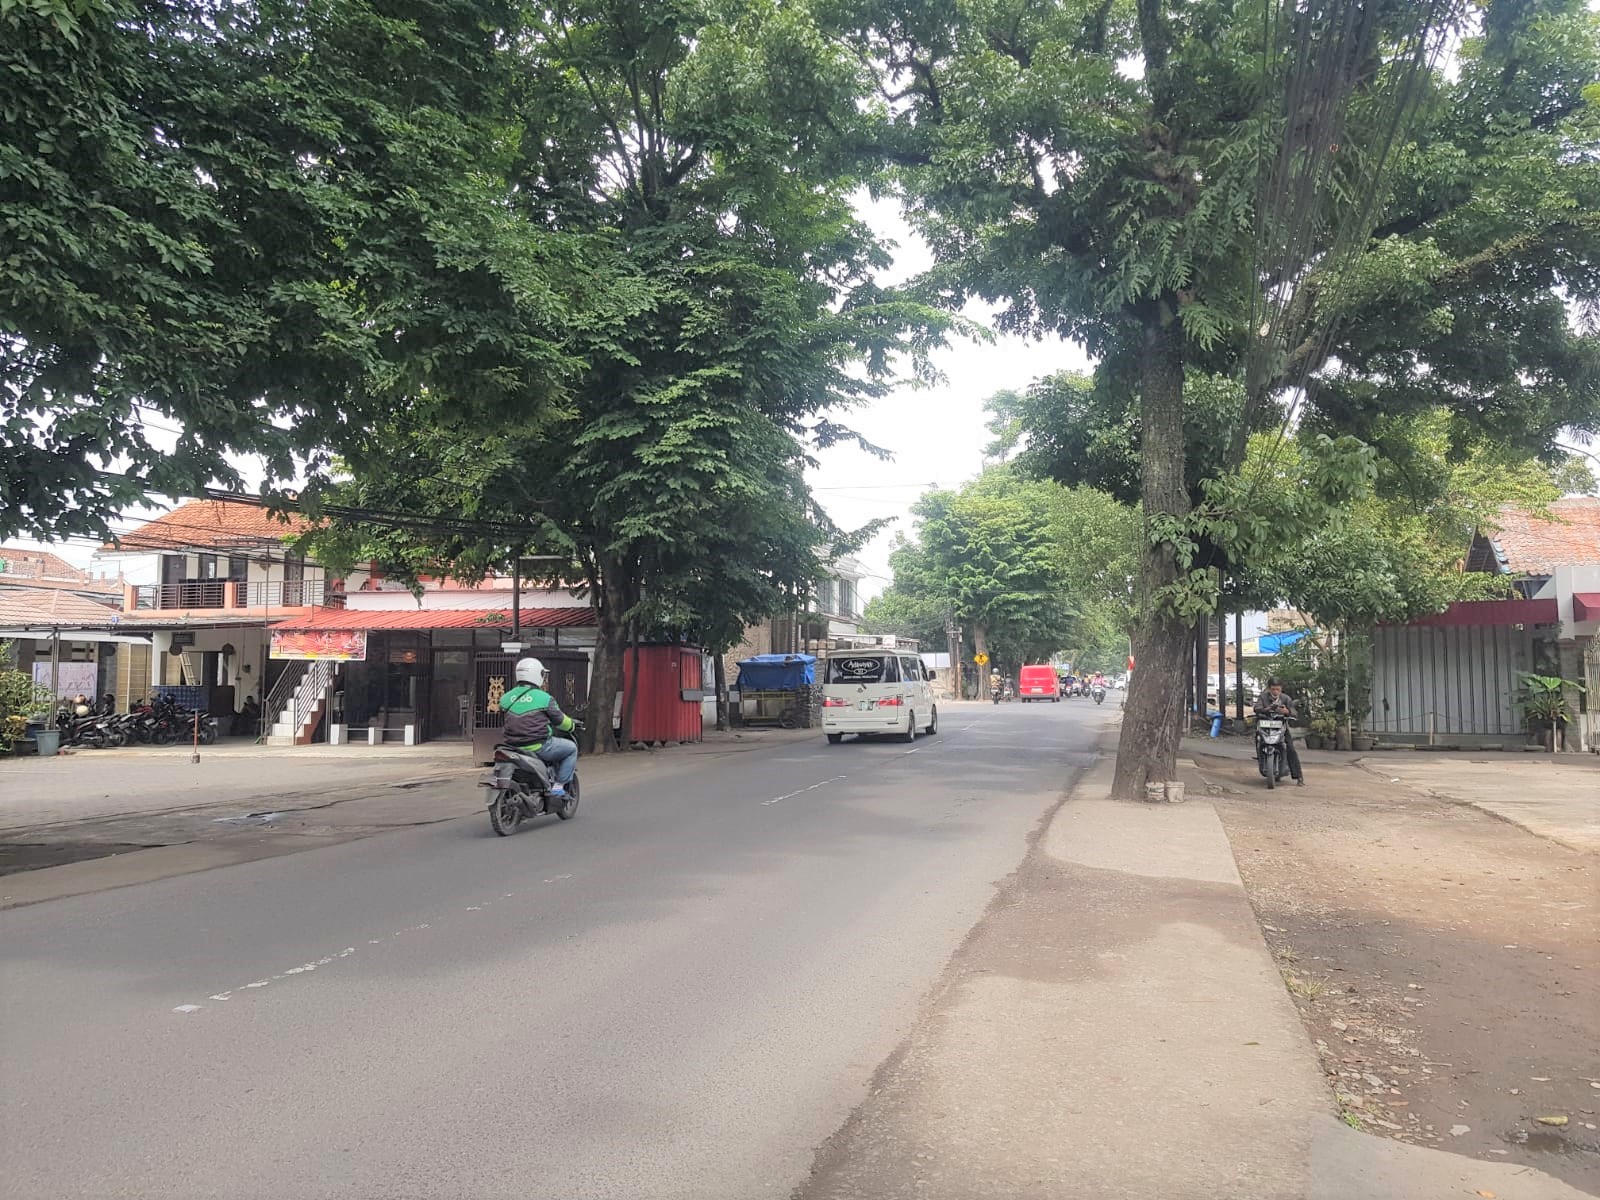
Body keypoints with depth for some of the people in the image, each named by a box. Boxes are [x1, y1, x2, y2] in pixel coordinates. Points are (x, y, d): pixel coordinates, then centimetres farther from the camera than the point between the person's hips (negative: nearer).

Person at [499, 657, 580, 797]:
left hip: (513, 747, 6)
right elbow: (560, 721, 2)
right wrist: (572, 725, 24)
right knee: (571, 748, 14)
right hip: (538, 747, -6)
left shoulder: (506, 698, 6)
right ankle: (558, 786, 6)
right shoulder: (544, 698, -8)